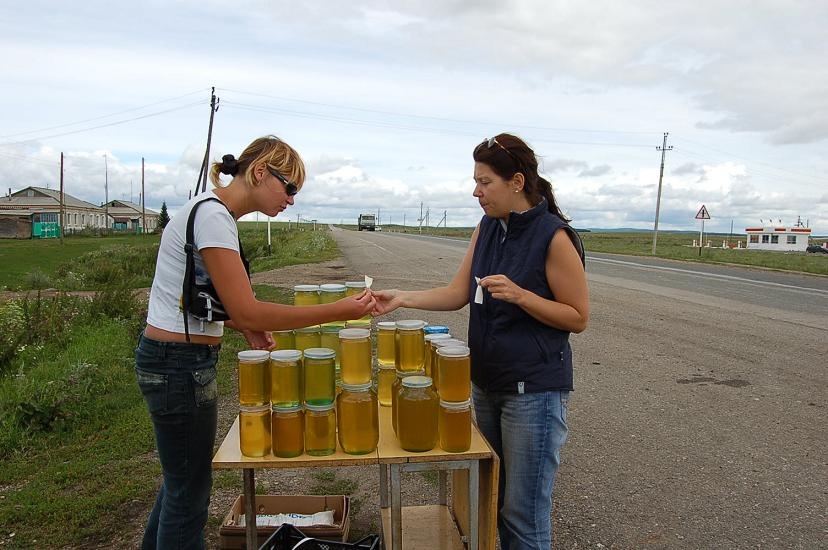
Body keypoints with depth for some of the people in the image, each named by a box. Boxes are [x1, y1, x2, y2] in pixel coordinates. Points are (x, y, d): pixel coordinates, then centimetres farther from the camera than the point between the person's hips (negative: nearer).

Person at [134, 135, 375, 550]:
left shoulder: (213, 212, 9)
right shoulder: (213, 215, -21)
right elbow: (247, 311, -25)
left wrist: (247, 328, 0)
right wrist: (337, 312, -21)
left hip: (172, 359, 10)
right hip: (179, 365, -10)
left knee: (180, 480, 25)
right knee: (190, 489, 7)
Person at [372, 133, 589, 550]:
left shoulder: (554, 237, -16)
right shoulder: (487, 228, 4)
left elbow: (578, 317, -12)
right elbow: (458, 293, 4)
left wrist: (519, 295, -25)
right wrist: (402, 298, -8)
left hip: (533, 389, -7)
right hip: (486, 382, 7)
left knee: (523, 512, 5)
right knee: (493, 503, 20)